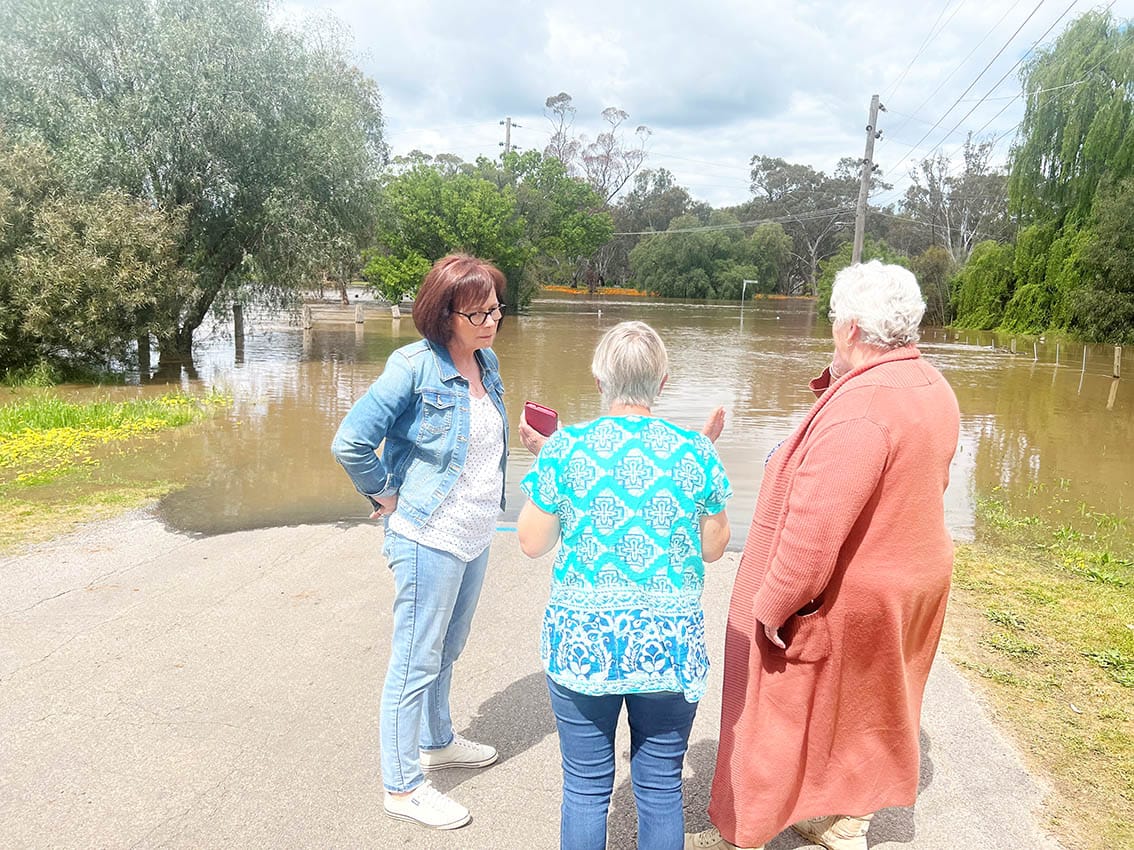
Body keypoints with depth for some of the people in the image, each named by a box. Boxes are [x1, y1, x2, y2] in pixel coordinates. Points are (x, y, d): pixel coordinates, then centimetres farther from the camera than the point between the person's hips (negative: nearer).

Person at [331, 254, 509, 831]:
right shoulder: (414, 367, -18)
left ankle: (437, 743, 44)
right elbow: (350, 442, -20)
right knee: (416, 662, 5)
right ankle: (402, 787, 20)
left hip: (476, 537, 8)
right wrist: (385, 494, -11)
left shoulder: (487, 363, 5)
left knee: (446, 652, 24)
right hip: (429, 540, -8)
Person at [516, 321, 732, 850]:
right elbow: (713, 548, 5)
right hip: (669, 643, 1)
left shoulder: (564, 448, -8)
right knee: (661, 788, 17)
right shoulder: (694, 452, -6)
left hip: (582, 639, 0)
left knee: (586, 788, 16)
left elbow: (532, 543, 1)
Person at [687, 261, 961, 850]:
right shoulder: (933, 388, -1)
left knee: (775, 717, 10)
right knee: (862, 709, 25)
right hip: (912, 582, 9)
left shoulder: (858, 409, -31)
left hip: (840, 600, -9)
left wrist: (772, 605, -22)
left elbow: (816, 525, -33)